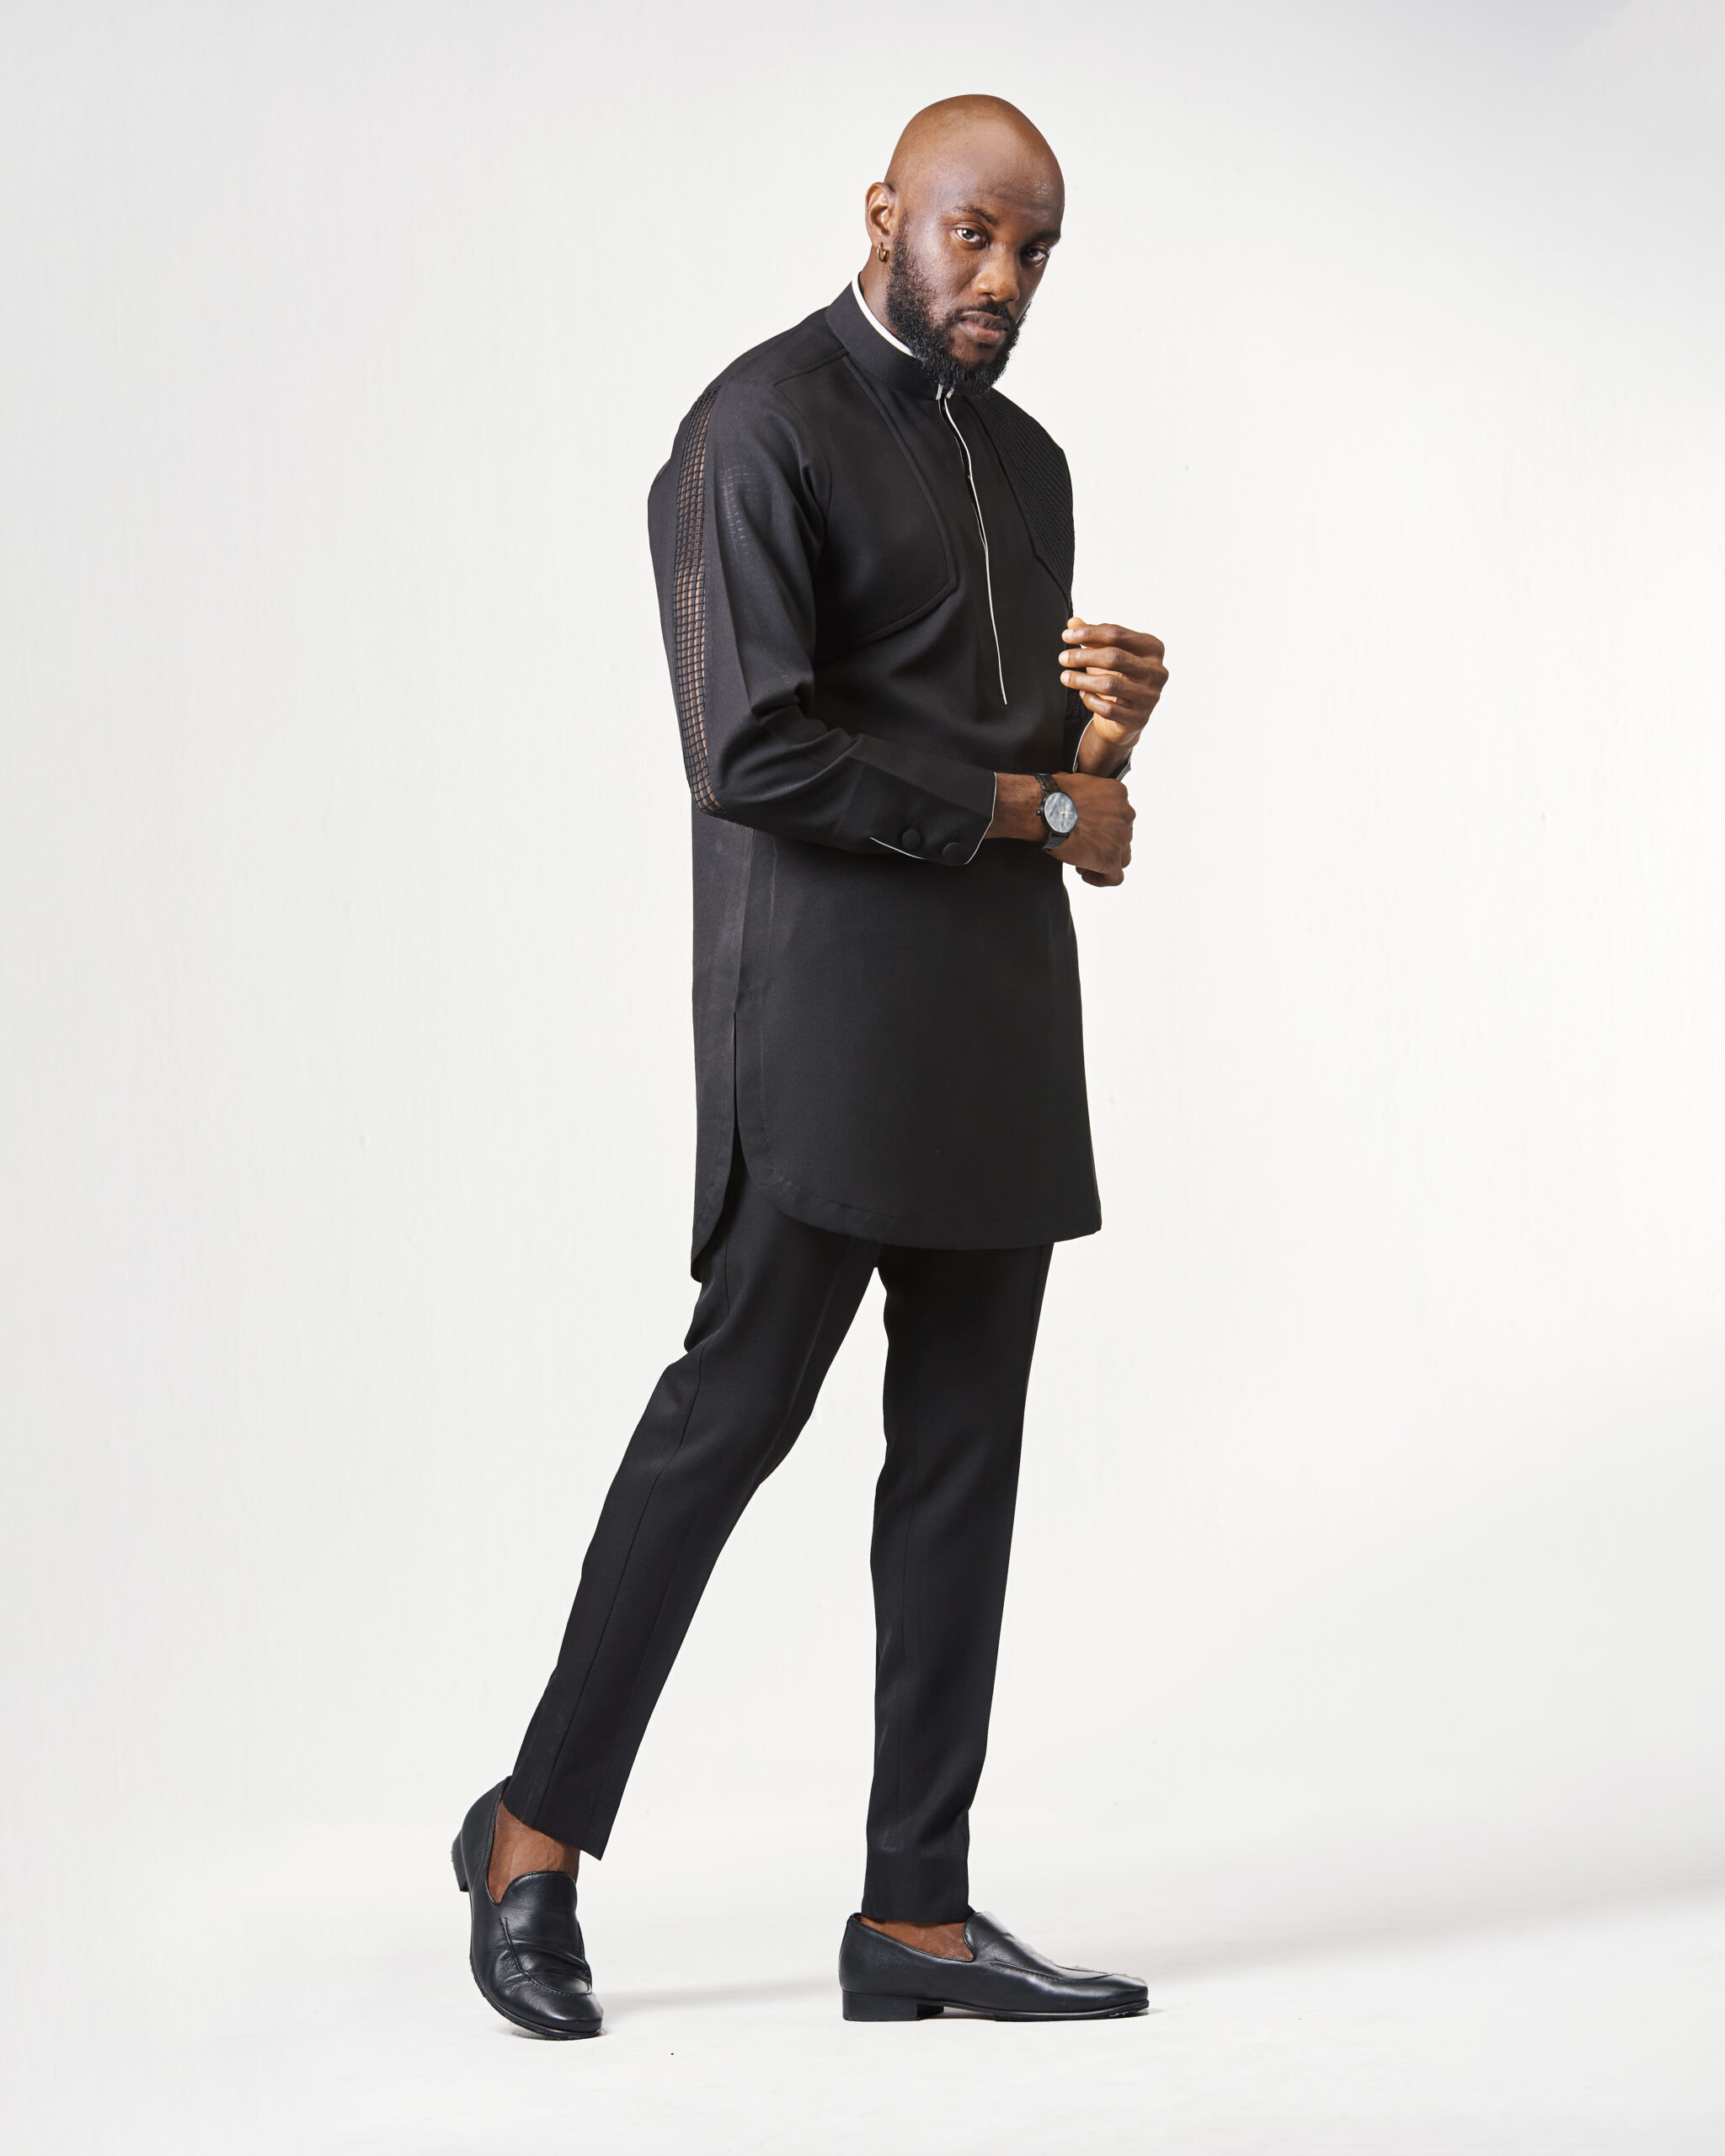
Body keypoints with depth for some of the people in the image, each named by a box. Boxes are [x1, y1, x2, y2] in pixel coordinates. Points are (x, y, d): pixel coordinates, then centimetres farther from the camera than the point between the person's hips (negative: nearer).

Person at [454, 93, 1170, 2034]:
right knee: (739, 1397, -6)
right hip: (828, 1007, -8)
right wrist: (1034, 809, -10)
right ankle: (538, 1833, 10)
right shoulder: (758, 433, -6)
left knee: (965, 1448, 5)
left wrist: (1105, 724, 0)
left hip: (1000, 1015, 8)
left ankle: (917, 1913, 10)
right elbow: (751, 751, -16)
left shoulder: (1024, 461, 20)